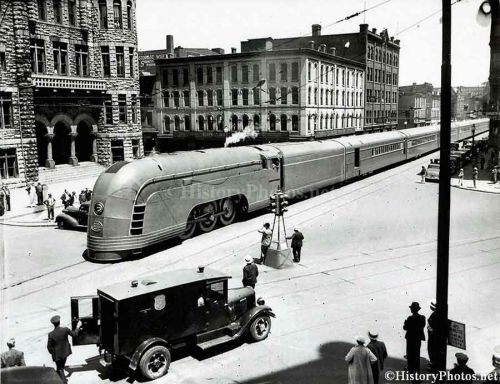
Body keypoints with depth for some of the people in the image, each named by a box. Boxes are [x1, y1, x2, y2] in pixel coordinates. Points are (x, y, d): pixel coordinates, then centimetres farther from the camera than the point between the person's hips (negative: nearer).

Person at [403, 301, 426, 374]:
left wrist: (405, 323, 3)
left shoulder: (410, 318, -22)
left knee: (410, 354, 8)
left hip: (411, 338, -5)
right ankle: (417, 369, 25)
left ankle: (411, 370, 12)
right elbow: (423, 326, 1)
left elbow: (405, 328, -16)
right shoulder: (422, 317, -7)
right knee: (417, 354, 18)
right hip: (418, 338, 5)